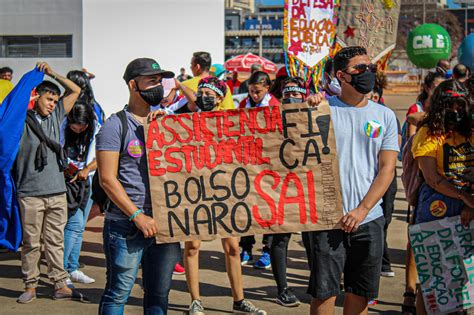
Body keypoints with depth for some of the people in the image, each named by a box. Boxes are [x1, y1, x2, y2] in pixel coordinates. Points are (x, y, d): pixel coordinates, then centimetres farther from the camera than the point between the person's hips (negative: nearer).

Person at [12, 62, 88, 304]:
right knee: (31, 242, 3)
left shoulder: (55, 117, 13)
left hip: (57, 191, 4)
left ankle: (60, 285, 12)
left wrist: (52, 73, 11)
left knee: (56, 241, 8)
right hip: (30, 193, -4)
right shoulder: (23, 120, 0)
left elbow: (75, 91, 18)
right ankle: (30, 286, 13)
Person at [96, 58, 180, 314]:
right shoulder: (116, 125, -4)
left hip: (164, 222, 6)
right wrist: (137, 216, -14)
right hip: (126, 225, -5)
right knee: (118, 292, 1)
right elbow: (107, 179, -9)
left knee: (159, 293, 11)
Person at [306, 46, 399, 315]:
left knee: (361, 292, 10)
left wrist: (362, 210, -9)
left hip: (369, 219, 3)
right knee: (324, 292, -2)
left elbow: (387, 169, 3)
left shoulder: (384, 116, 7)